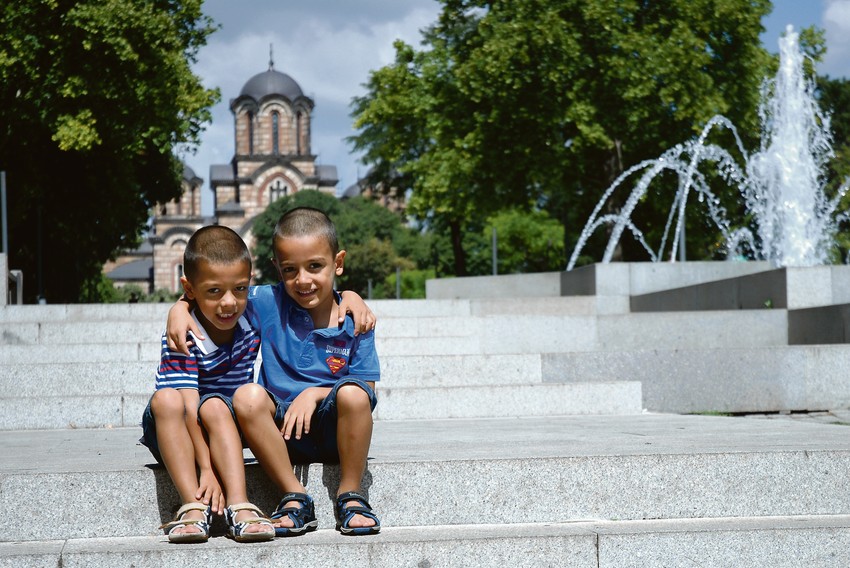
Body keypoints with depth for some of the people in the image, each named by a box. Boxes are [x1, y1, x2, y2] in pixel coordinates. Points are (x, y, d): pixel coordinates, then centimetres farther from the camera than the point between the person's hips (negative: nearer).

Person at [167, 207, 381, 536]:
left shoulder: (354, 322, -2)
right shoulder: (269, 304, 1)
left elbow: (366, 389, -3)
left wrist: (314, 393, -17)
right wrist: (179, 308, -9)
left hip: (334, 431, -2)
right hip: (282, 429, 2)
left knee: (351, 393, -34)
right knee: (247, 396, -29)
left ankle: (350, 497, -14)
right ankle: (295, 498, -15)